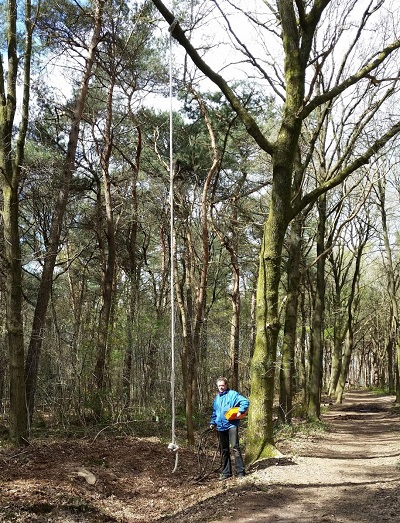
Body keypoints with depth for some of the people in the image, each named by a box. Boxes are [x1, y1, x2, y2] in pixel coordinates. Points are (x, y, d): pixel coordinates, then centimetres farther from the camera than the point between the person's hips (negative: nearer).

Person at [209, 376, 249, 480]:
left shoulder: (233, 394, -4)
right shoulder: (217, 398, 16)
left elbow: (245, 401, -13)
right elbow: (214, 412, 25)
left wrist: (240, 412, -22)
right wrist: (212, 423, 15)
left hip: (232, 425, -7)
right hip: (221, 427, 7)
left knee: (235, 447, -13)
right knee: (224, 450, 11)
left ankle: (240, 471, -8)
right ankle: (226, 472, 18)